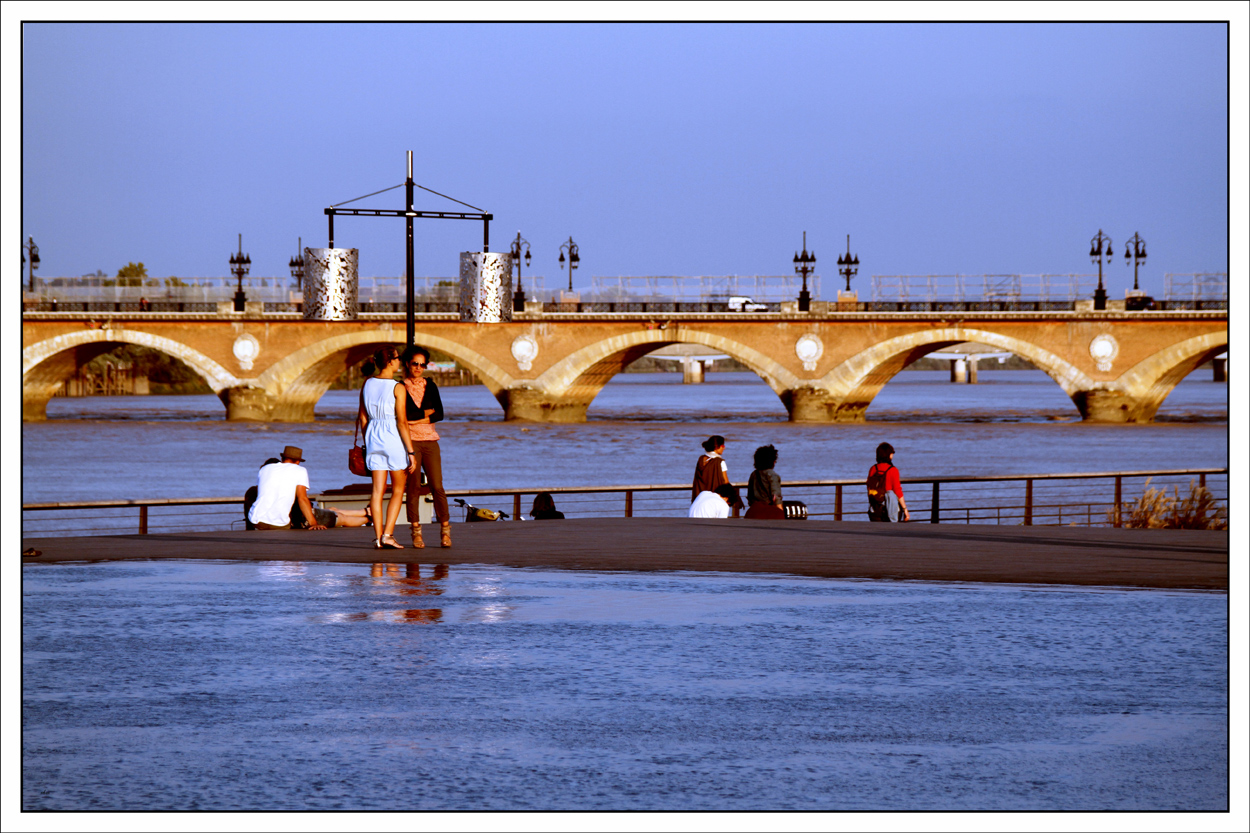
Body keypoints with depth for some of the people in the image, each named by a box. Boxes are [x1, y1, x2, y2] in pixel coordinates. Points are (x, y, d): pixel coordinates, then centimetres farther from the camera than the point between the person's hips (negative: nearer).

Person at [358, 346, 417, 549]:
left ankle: (378, 537, 1)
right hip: (394, 439, -5)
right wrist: (410, 452, -10)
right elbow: (402, 422, -13)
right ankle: (388, 534, -2)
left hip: (373, 437, 5)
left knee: (377, 490, 6)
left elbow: (362, 419, 10)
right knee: (398, 490, 8)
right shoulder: (397, 388, -11)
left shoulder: (367, 384, 5)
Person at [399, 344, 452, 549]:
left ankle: (445, 530, 1)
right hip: (409, 440, -2)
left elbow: (439, 414, 3)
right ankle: (416, 532, 1)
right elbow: (400, 415, -9)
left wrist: (416, 419, -8)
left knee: (437, 486, -5)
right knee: (413, 487, -5)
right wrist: (425, 413, -4)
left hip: (429, 440, 2)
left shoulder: (430, 386, 13)